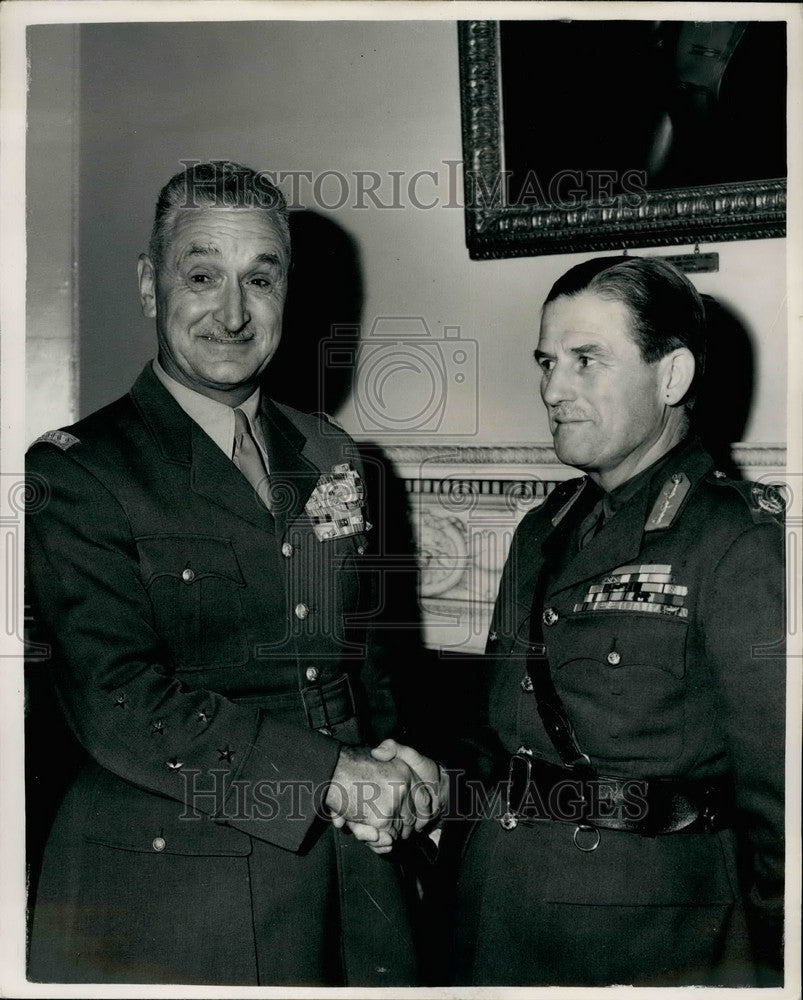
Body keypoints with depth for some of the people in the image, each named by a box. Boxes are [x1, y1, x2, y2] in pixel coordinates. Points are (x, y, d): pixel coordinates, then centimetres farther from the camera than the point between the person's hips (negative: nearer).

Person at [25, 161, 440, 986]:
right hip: (165, 901, -5)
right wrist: (331, 774, -21)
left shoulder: (331, 459, 7)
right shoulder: (75, 472, -11)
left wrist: (391, 780, -1)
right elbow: (118, 701, -20)